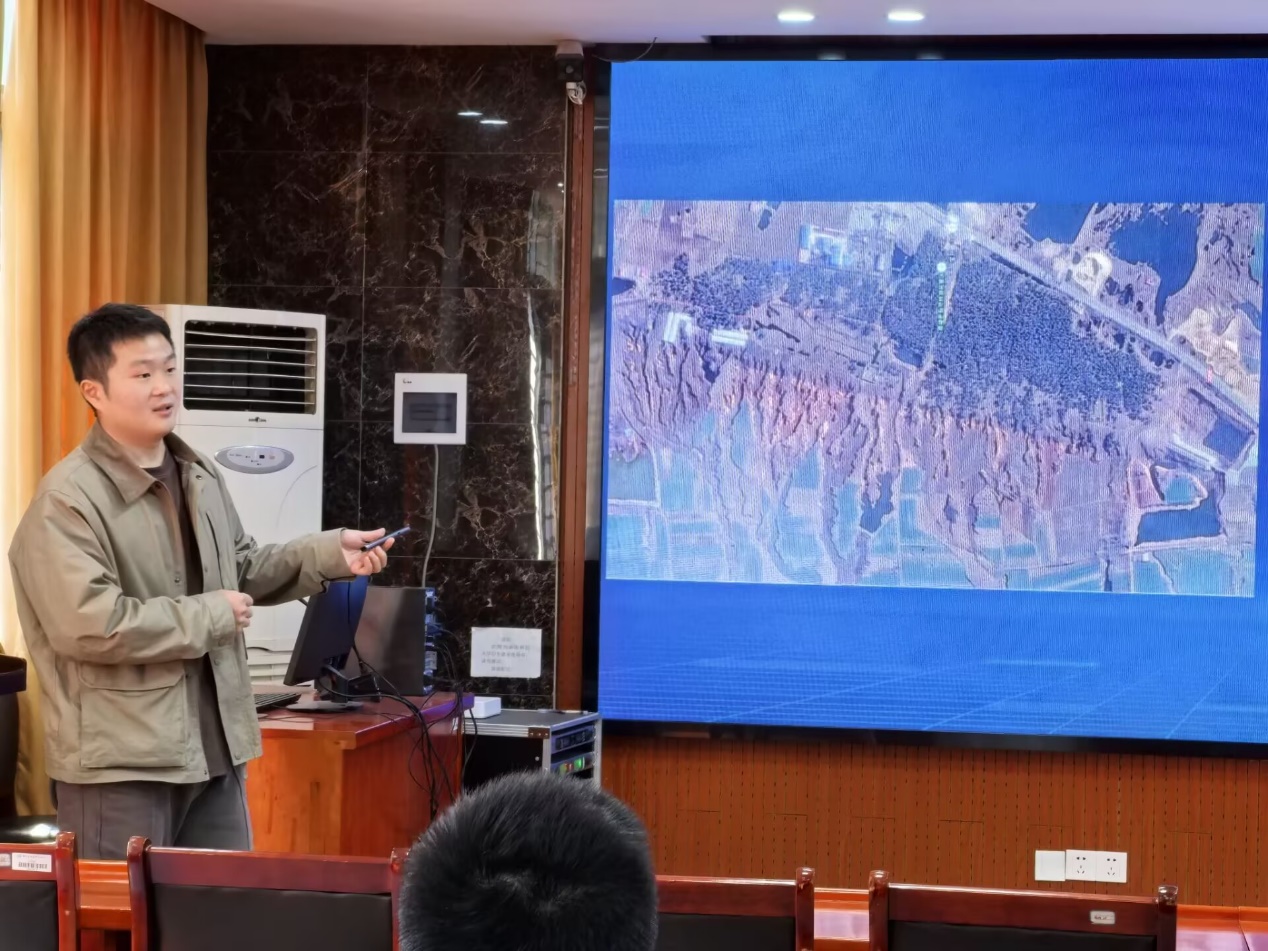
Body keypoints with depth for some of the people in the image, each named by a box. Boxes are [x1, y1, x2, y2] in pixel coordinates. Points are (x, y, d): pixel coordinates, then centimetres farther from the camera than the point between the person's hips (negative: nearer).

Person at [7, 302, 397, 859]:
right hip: (119, 763, -8)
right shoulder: (68, 500, -17)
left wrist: (328, 555, 6)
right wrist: (211, 616, -17)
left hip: (215, 747, 8)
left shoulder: (199, 475, 11)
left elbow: (242, 569, 22)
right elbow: (89, 626, -27)